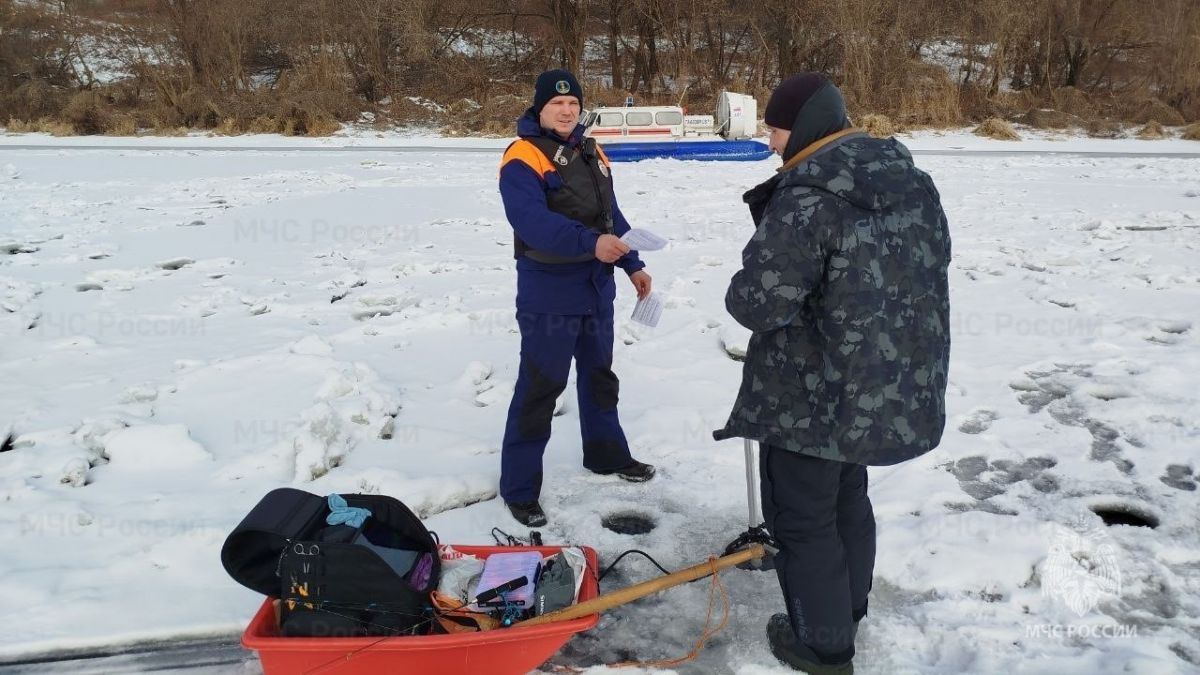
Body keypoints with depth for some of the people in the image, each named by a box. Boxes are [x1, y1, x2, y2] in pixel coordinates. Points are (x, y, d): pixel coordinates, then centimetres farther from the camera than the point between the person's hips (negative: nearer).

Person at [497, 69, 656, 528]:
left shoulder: (592, 154, 12)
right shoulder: (523, 158, -15)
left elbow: (612, 215, 18)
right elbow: (532, 221, -30)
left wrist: (632, 265, 15)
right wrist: (590, 243, -41)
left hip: (597, 289, 8)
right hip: (549, 295, -8)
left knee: (600, 376, 21)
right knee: (539, 387, -4)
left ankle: (606, 454, 40)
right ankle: (519, 486, 8)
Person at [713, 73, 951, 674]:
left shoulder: (806, 201, -26)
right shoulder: (914, 182, 2)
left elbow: (755, 303, -27)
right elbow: (931, 264, 13)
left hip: (813, 397, -8)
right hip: (891, 388, 9)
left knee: (802, 516, 10)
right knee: (848, 499, 26)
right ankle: (847, 609, 43)